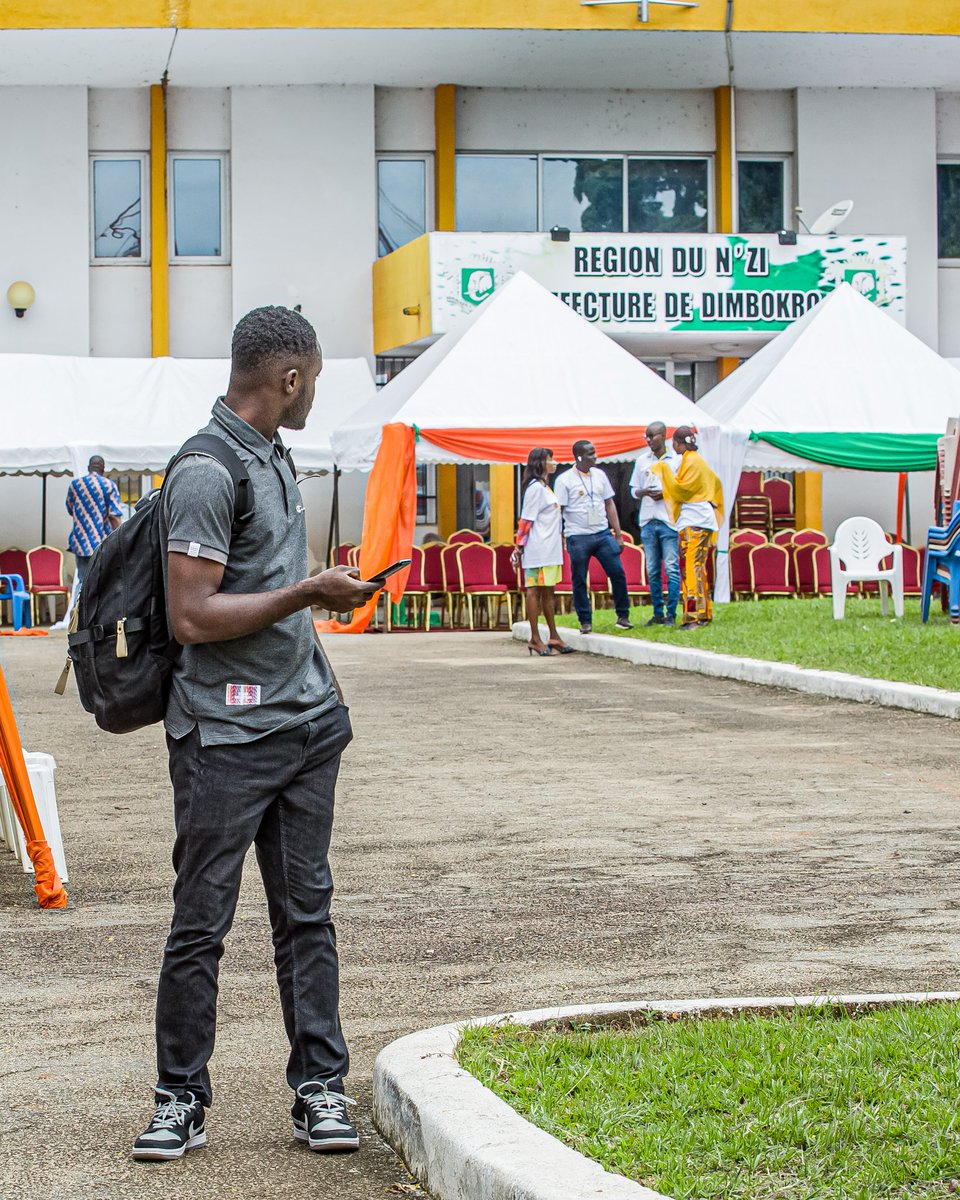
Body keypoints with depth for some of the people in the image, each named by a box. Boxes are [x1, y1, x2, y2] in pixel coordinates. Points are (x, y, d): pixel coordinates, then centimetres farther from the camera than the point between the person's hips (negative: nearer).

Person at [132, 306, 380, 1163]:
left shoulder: (275, 456, 13)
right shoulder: (206, 472, -15)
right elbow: (192, 618, -20)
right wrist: (307, 594, -17)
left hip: (306, 722, 8)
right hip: (227, 733, -8)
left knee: (307, 910, 9)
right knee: (202, 920, 0)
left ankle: (320, 1088, 14)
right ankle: (181, 1099, 10)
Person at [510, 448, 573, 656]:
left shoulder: (544, 486, 19)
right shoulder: (535, 487, -12)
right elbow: (526, 519, -14)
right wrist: (519, 547, -15)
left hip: (549, 550, 10)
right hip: (538, 551, -10)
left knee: (547, 591, 12)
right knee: (534, 590, -6)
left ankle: (554, 637, 17)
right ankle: (535, 639, -5)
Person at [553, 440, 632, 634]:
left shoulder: (599, 475, 10)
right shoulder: (565, 480, -4)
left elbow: (609, 504, 14)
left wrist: (618, 534, 10)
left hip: (603, 533, 4)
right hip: (578, 537, -4)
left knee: (617, 573, -1)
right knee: (579, 581, 1)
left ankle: (623, 616, 11)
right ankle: (585, 621, 12)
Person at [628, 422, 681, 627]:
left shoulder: (677, 460, 1)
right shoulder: (642, 460, 13)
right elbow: (634, 490, 16)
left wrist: (665, 494, -13)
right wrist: (643, 492, -6)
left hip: (669, 520, -4)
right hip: (647, 520, 4)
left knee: (671, 568, -7)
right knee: (652, 570, 5)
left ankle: (671, 614, -5)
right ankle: (658, 613, 10)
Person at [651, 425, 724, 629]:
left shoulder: (691, 460, -9)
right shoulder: (697, 459, 19)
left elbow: (681, 489, -15)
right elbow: (715, 482, 28)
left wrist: (665, 470, -8)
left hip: (693, 522, -10)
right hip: (703, 519, 10)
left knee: (691, 567, -14)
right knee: (699, 567, 12)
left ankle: (694, 615, -21)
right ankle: (704, 613, 14)